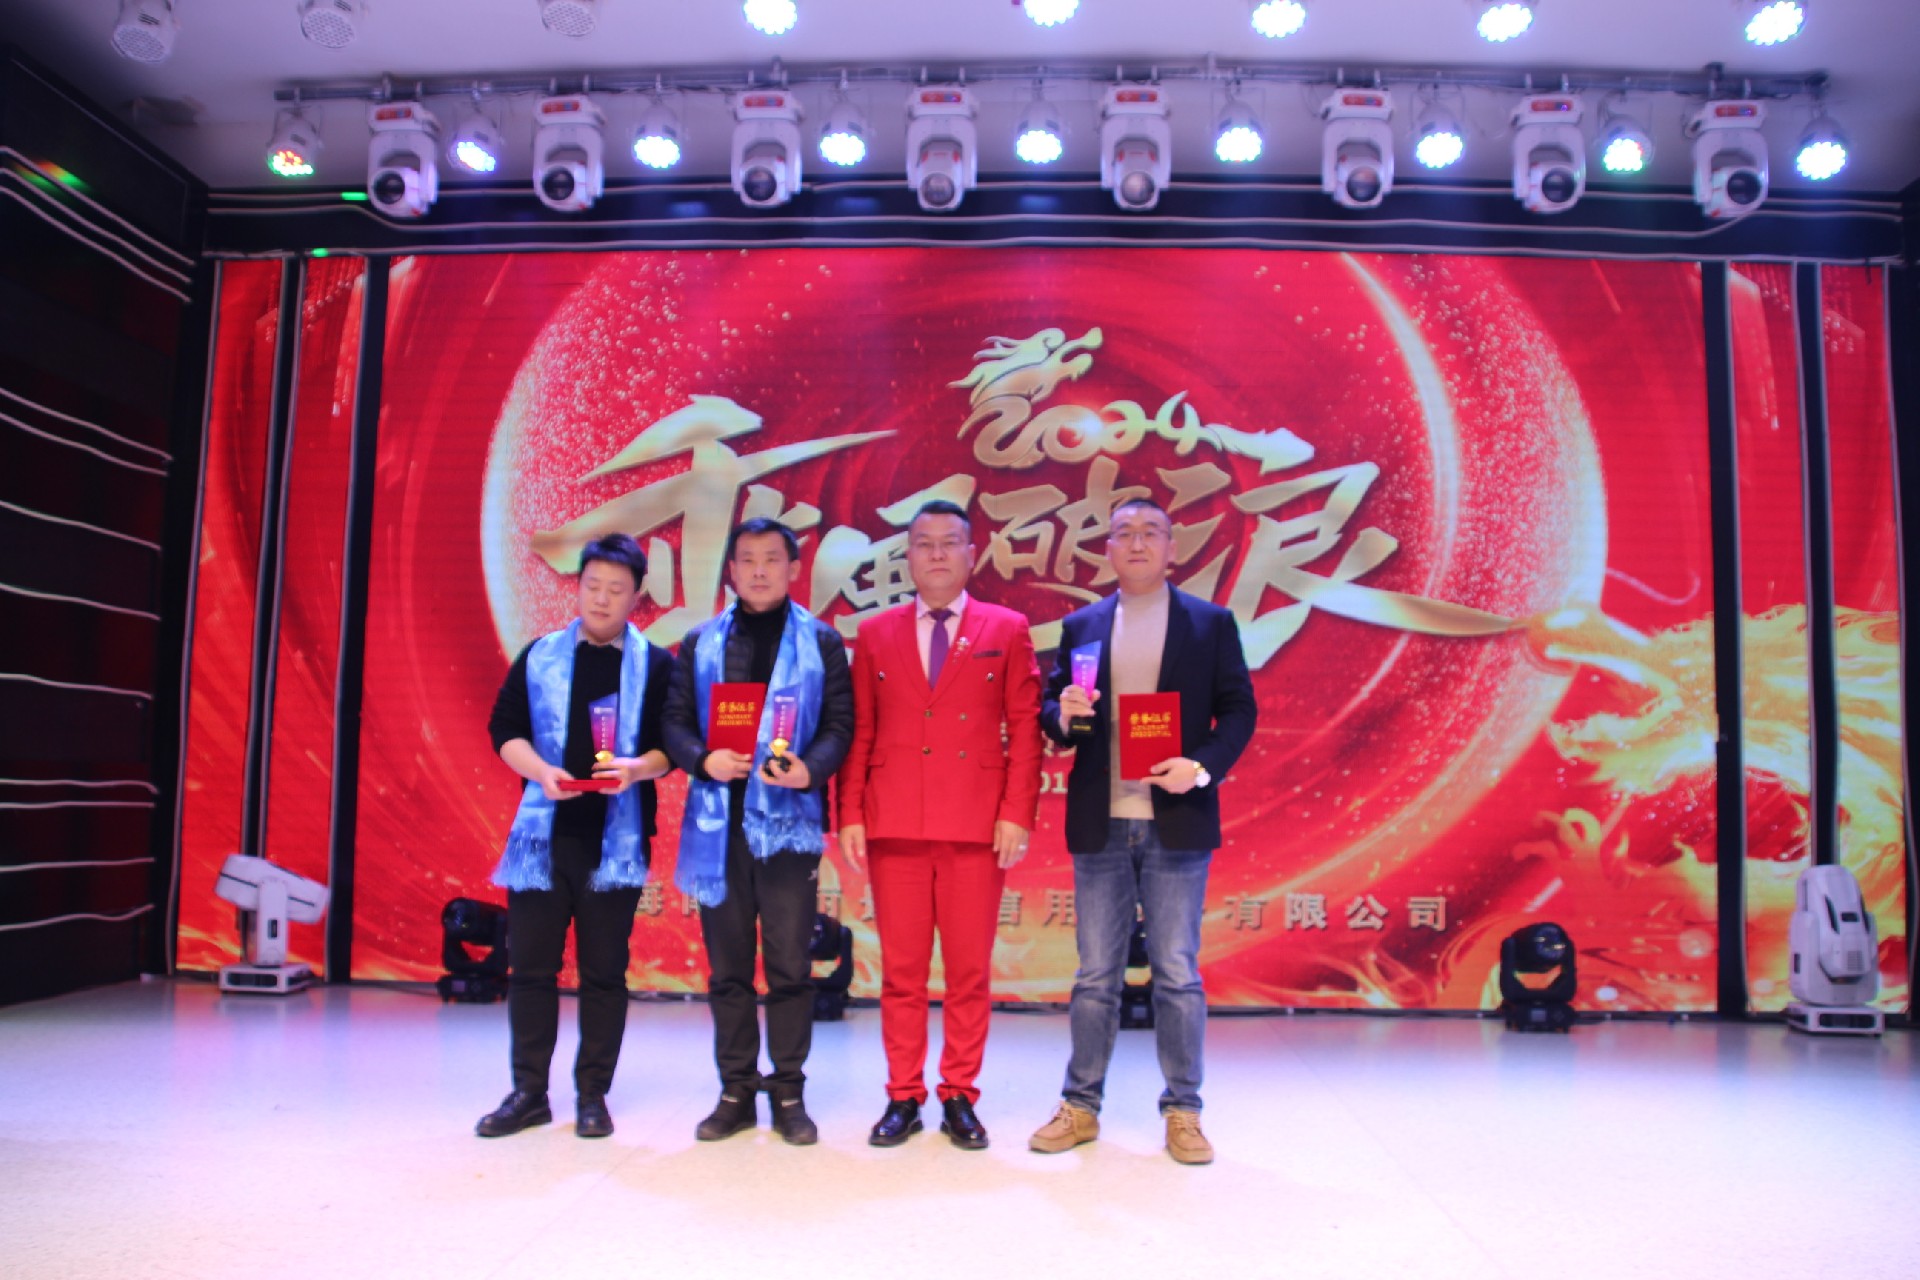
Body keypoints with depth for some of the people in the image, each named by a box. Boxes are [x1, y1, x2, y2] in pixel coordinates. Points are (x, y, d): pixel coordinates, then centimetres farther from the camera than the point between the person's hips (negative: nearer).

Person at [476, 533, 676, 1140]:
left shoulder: (656, 665, 4)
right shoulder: (539, 656, 10)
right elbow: (504, 729, 5)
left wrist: (638, 767, -20)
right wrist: (542, 771, -13)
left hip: (616, 838, -2)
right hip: (544, 830, 2)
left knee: (604, 970, 5)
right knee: (530, 964, 5)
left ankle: (592, 1095, 16)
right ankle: (529, 1092, 18)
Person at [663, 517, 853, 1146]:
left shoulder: (821, 641, 7)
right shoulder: (700, 642, 12)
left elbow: (840, 724, 0)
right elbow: (674, 720, 7)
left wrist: (811, 769, -18)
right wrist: (703, 759, -13)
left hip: (788, 819, -2)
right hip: (718, 821, 2)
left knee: (789, 965, 2)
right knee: (727, 967, 9)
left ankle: (788, 1091, 15)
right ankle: (736, 1092, 20)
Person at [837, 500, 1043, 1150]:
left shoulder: (1007, 629, 7)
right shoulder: (875, 633, 11)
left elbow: (1024, 728, 3)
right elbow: (859, 732, 9)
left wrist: (1017, 815, -6)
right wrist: (850, 815, 0)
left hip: (977, 826, -1)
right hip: (894, 825, 1)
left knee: (970, 970, 4)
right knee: (901, 970, 6)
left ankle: (960, 1097, 18)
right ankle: (903, 1098, 18)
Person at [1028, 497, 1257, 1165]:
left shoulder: (1211, 623, 5)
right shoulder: (1080, 626, 11)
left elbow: (1239, 710, 2)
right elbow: (1051, 714, 10)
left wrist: (1202, 766, -14)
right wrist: (1063, 713, -13)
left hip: (1176, 822, -2)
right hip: (1099, 824, 2)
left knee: (1177, 973, 4)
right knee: (1095, 975, 8)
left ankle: (1183, 1112, 17)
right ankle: (1081, 1105, 19)